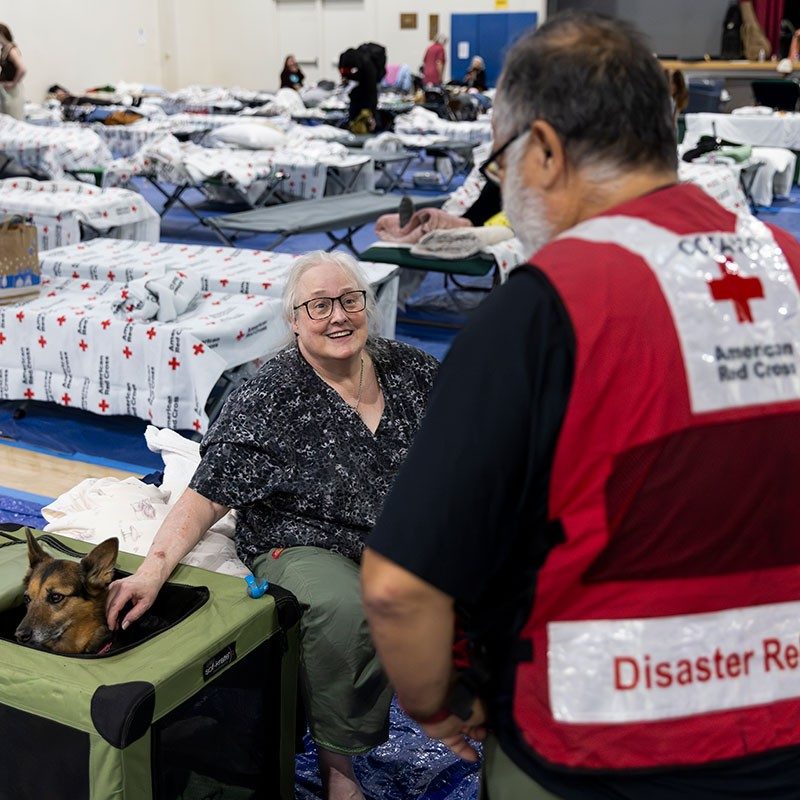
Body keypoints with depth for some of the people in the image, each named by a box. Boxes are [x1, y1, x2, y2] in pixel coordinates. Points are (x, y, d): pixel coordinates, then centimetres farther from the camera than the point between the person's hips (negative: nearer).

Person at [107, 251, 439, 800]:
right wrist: (154, 568, -25)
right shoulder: (265, 403, -10)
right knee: (343, 609, -36)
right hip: (306, 545, -4)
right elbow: (207, 497, -11)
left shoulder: (414, 369, 2)